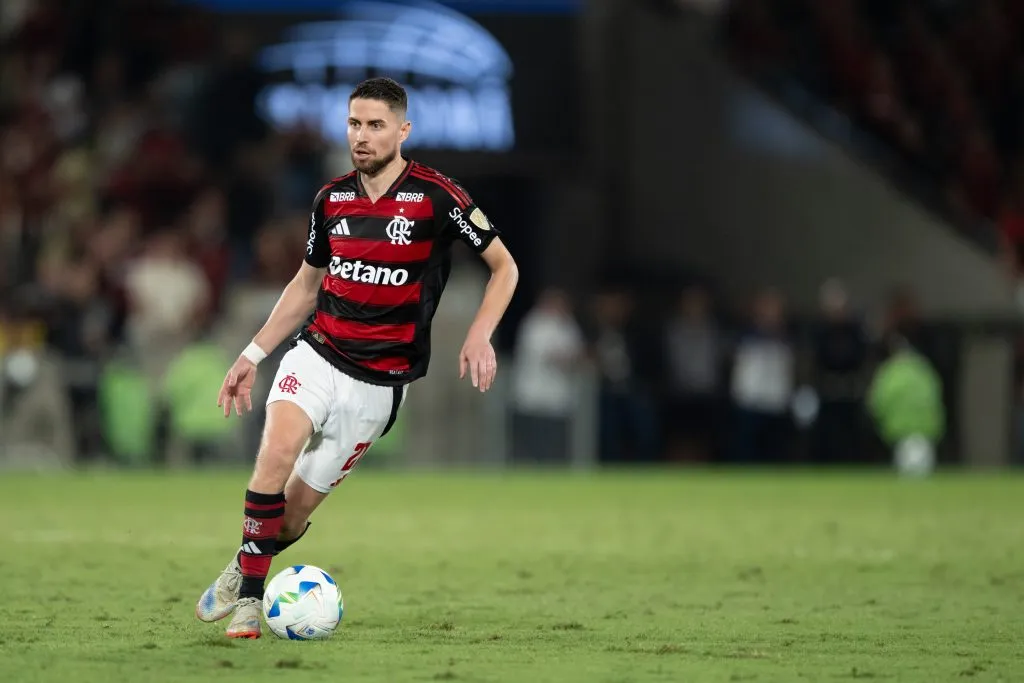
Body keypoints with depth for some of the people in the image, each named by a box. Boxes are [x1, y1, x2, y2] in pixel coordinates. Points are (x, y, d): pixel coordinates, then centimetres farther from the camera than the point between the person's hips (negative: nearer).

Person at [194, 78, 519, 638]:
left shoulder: (436, 196, -9)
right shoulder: (332, 199, 4)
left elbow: (504, 266, 0)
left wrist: (479, 335, -15)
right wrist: (253, 354, 14)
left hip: (377, 382, -2)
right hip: (315, 355, 2)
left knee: (294, 509, -2)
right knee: (277, 451, -26)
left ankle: (244, 571, 27)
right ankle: (246, 593, -15)